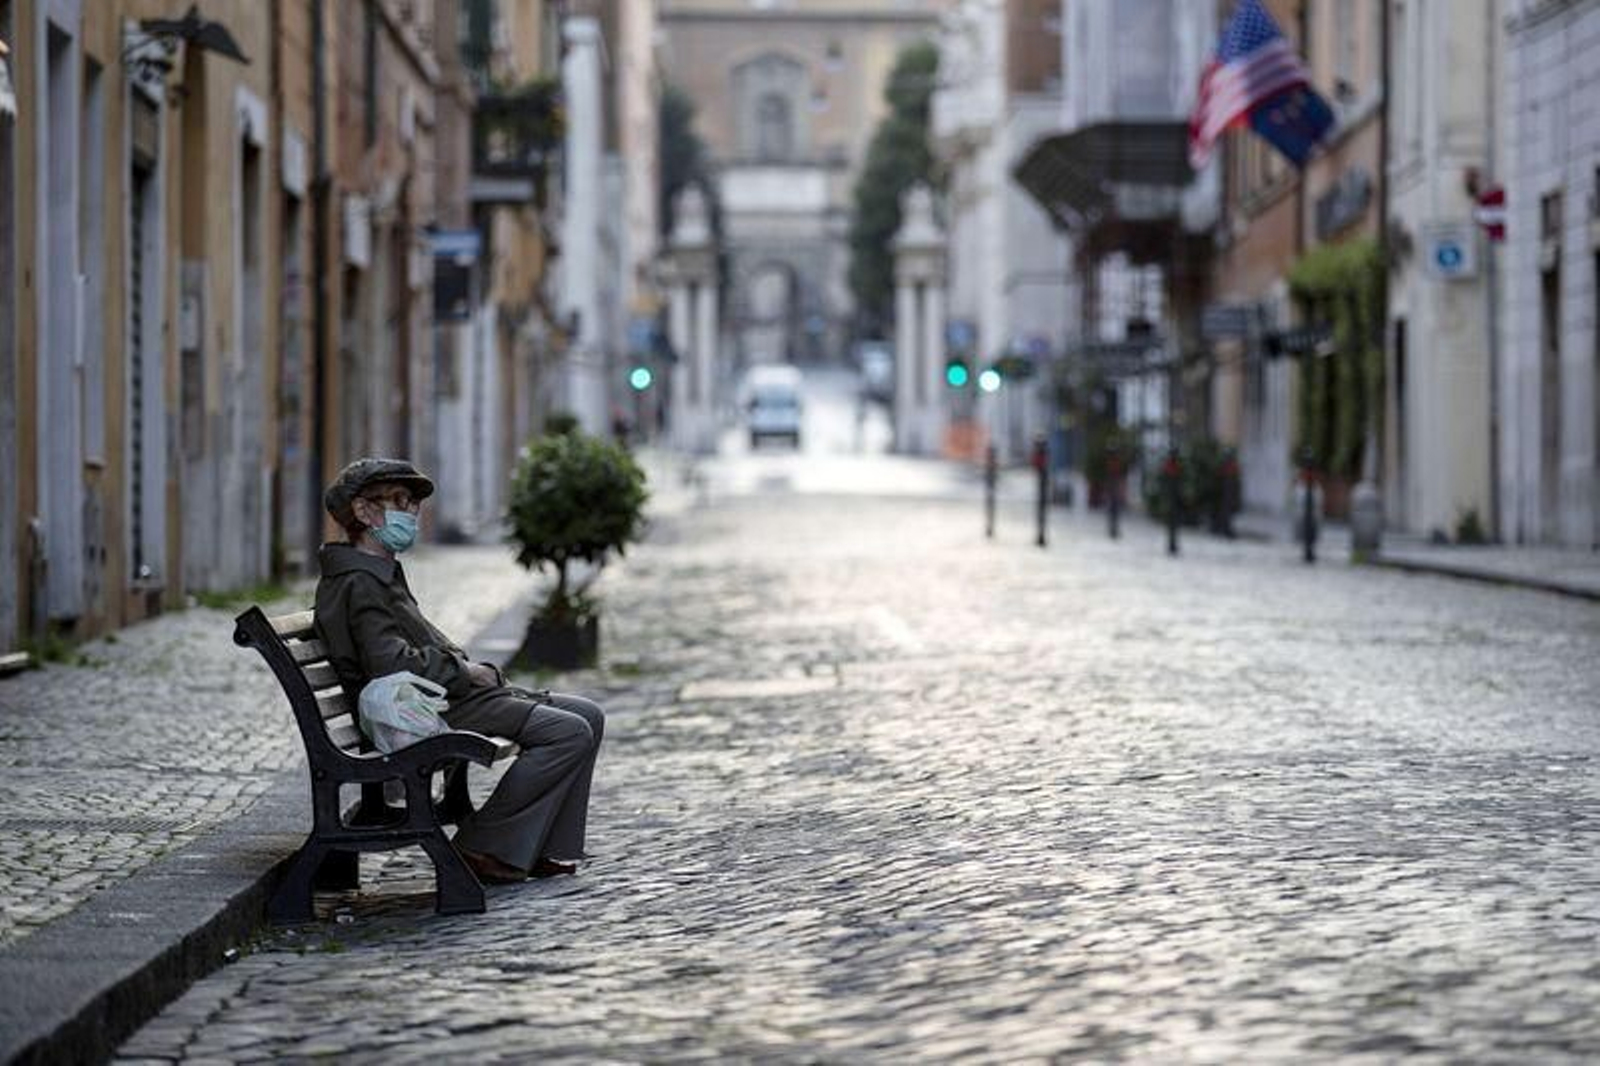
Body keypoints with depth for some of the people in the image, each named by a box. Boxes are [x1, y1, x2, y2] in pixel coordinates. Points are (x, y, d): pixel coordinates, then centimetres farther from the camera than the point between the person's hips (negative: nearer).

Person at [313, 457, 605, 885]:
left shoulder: (383, 573, 21)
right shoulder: (358, 582, -14)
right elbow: (392, 664, -25)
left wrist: (477, 671, 5)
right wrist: (465, 671, -13)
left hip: (446, 693, 11)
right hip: (427, 711, -11)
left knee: (588, 716, 7)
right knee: (569, 732, -19)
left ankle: (551, 850, 5)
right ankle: (484, 849, -14)